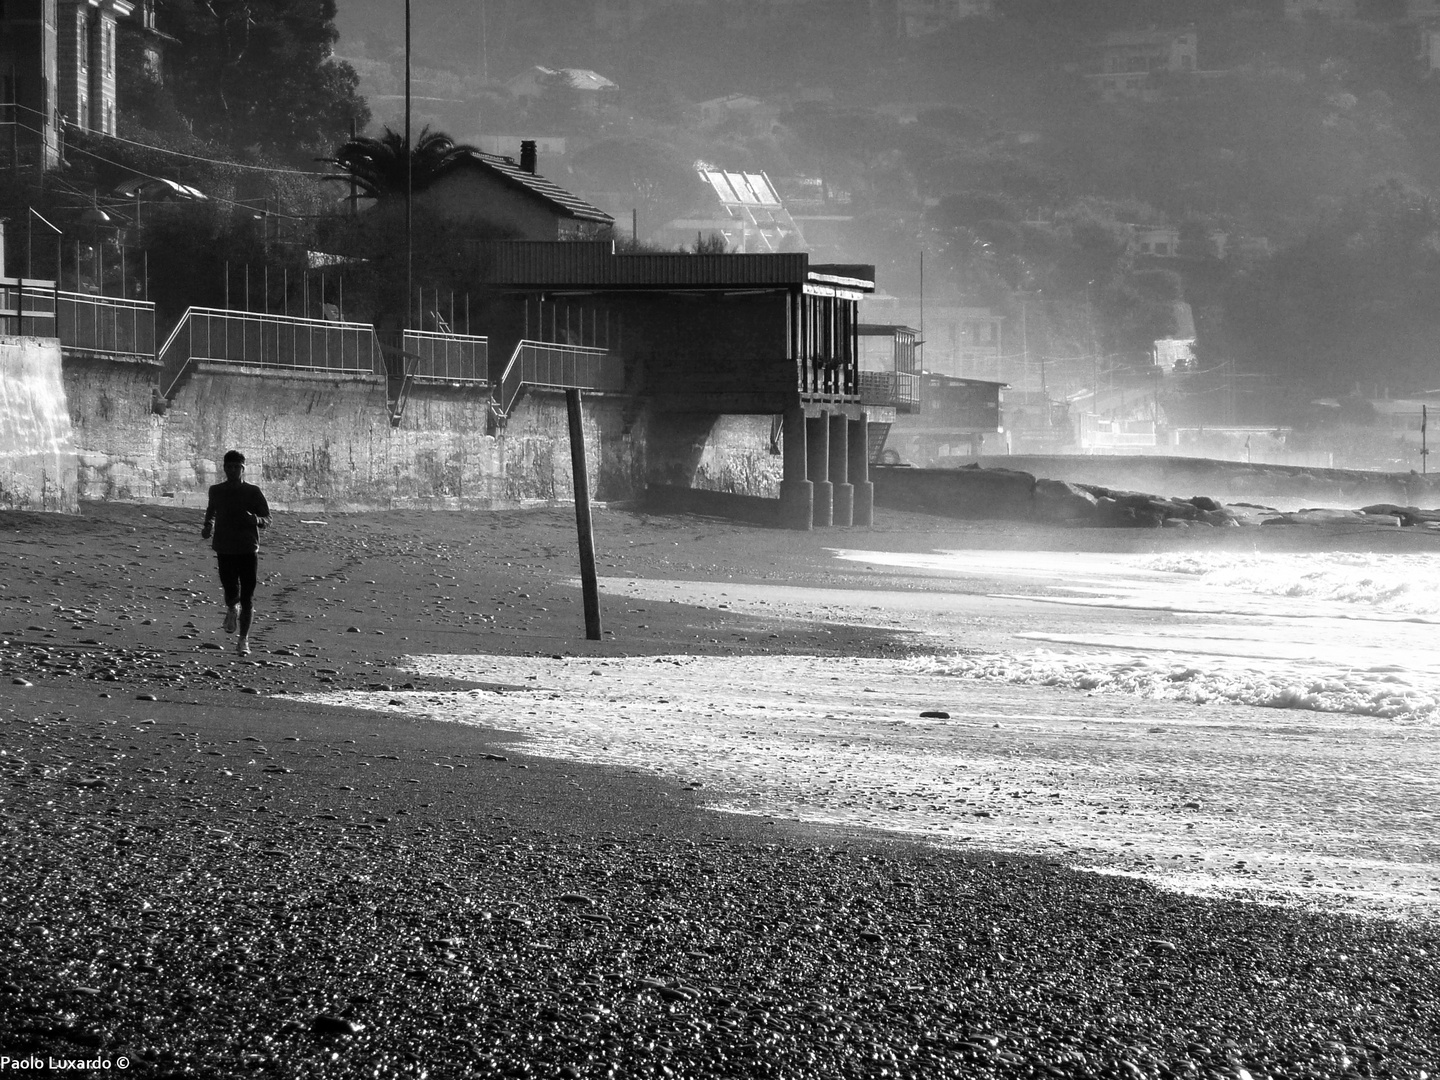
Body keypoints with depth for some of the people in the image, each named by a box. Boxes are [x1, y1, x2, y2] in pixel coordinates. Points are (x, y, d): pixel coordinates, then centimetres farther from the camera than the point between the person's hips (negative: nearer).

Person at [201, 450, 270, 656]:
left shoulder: (253, 492, 0)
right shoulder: (216, 491, 6)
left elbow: (267, 521, 1)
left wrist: (255, 519, -20)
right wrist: (208, 526, 7)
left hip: (249, 550, -1)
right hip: (225, 551, 1)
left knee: (247, 598, -3)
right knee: (232, 593, -11)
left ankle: (244, 640, 9)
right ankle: (231, 610, 27)